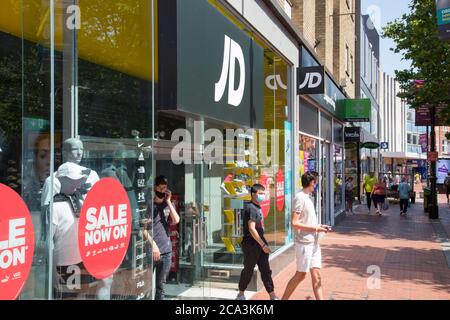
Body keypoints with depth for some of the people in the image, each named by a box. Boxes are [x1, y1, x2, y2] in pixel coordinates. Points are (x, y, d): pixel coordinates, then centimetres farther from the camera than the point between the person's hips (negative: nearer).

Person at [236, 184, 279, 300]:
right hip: (251, 244, -9)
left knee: (266, 271, 8)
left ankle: (273, 296, 11)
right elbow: (251, 229, -22)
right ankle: (241, 294, 21)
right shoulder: (251, 208, -16)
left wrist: (264, 244, 19)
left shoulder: (257, 207, 12)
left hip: (260, 243, 9)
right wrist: (263, 245, -21)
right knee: (248, 271, 5)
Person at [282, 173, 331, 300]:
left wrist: (320, 226, 9)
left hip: (313, 243, 8)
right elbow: (295, 223, -20)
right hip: (304, 243, -8)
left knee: (316, 275, 7)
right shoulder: (300, 197, -14)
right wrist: (316, 228, -17)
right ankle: (284, 299, 19)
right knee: (300, 275, 3)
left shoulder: (307, 197, 13)